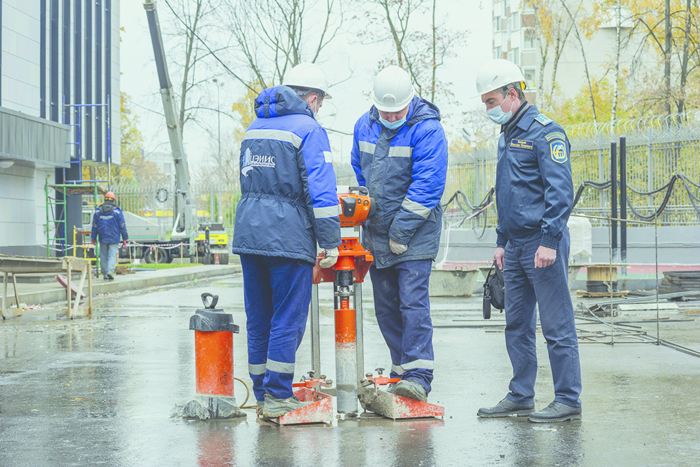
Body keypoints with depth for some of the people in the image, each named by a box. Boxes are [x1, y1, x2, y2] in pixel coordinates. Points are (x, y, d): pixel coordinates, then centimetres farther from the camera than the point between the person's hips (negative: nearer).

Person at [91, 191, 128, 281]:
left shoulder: (98, 211, 6)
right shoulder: (117, 211, -2)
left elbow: (94, 225, 9)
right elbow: (122, 226, -1)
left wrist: (93, 237, 16)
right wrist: (124, 238, 4)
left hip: (102, 238, 3)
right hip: (114, 238, -3)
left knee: (103, 256, 9)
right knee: (112, 255, -4)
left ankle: (105, 273, 12)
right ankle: (110, 271, -22)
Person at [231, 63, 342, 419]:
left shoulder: (254, 128, 17)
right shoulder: (308, 130, -6)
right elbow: (321, 190, -12)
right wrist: (331, 242, -9)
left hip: (247, 231, 7)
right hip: (288, 237, -7)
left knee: (258, 319, 12)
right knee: (288, 319, 0)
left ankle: (262, 395, 18)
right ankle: (278, 397, 2)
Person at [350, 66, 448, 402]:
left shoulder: (427, 129, -14)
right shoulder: (364, 126, 6)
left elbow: (427, 185, -18)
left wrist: (401, 231, -18)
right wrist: (363, 210, 15)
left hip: (416, 232, -6)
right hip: (376, 233, 6)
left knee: (413, 301, -13)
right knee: (385, 307, 9)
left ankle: (418, 377, -12)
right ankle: (401, 372, 18)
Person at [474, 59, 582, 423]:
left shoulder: (545, 132, -10)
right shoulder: (507, 137, 18)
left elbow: (560, 191, -16)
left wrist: (549, 240, -21)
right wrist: (501, 241, 20)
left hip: (542, 245, -9)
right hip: (515, 247, 9)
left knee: (557, 326, -4)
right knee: (517, 326, 12)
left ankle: (568, 400, 3)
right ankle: (520, 397, 20)